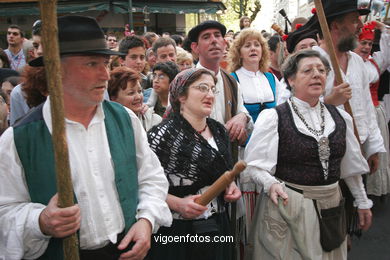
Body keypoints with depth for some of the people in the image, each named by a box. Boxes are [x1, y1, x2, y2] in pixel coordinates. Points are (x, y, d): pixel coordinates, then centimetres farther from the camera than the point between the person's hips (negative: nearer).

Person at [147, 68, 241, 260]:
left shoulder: (219, 131, 6)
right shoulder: (163, 134, -15)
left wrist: (230, 186, 2)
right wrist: (178, 203, -25)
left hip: (216, 227, 6)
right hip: (177, 232, -6)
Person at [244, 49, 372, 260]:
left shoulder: (340, 117, 6)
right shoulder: (272, 118, -10)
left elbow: (351, 164, 14)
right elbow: (254, 165, -13)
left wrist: (362, 202, 19)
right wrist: (271, 184, -31)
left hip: (331, 207, 5)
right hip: (286, 206, -5)